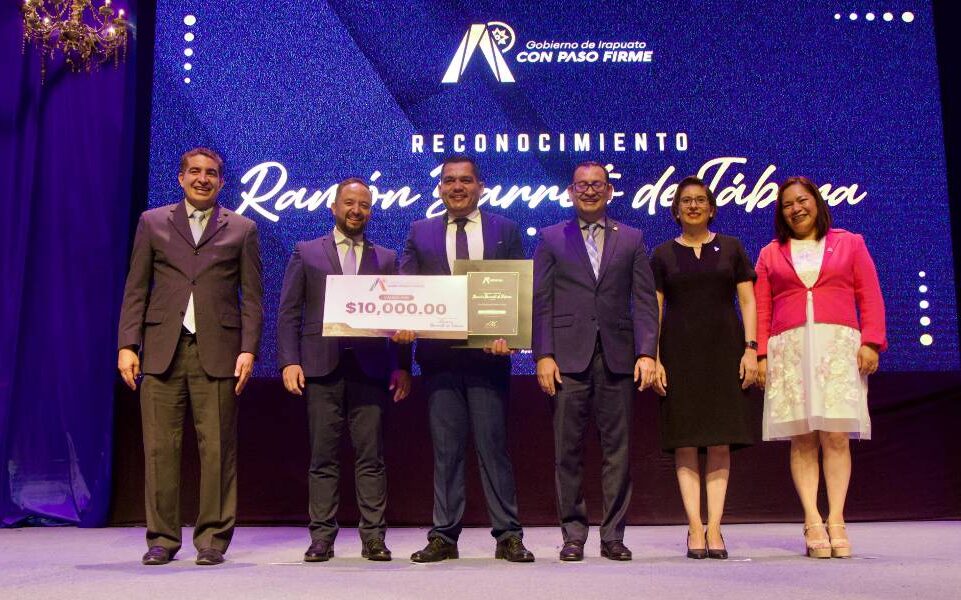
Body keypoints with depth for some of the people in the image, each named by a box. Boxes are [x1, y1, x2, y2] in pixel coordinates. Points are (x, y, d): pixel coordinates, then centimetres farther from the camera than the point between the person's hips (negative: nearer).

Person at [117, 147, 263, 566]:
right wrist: (127, 344, 1)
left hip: (217, 351, -1)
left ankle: (213, 539, 8)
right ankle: (162, 539, 12)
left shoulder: (242, 229, 11)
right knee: (160, 448, 1)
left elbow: (252, 297, 6)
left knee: (217, 450, -1)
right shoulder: (152, 223, 14)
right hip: (162, 350, 1)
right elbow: (135, 290, 11)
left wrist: (248, 349, -4)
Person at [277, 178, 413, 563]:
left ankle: (374, 538, 6)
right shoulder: (306, 253, 12)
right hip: (322, 367, 0)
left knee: (371, 458, 0)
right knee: (323, 458, 2)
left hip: (369, 368, 1)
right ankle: (322, 537, 8)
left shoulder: (387, 258, 15)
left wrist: (402, 366, 0)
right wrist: (289, 361, -5)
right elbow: (288, 312, 6)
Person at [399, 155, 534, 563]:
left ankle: (507, 536, 10)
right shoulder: (420, 233, 12)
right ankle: (444, 536, 14)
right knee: (445, 448, 6)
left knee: (493, 445, 2)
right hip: (439, 355, 2)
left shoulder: (505, 230, 9)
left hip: (488, 352, -1)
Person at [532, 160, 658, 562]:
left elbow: (645, 300, 7)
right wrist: (543, 355, -6)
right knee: (568, 451, 2)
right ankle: (573, 534, 11)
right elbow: (540, 302, 4)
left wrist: (646, 353, -4)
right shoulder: (551, 239, 10)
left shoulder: (631, 239, 13)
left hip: (617, 357, 1)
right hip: (568, 358, -1)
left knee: (617, 449, 3)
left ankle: (613, 535, 12)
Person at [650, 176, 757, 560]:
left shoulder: (731, 248, 10)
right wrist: (653, 359, -4)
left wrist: (751, 349, -4)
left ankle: (714, 527, 2)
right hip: (679, 352, 0)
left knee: (721, 440, -2)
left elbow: (748, 302, 7)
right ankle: (695, 529, 0)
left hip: (723, 351, 1)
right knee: (685, 441, -3)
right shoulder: (662, 255, 9)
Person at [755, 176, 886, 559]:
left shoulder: (850, 243, 15)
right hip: (789, 349, 1)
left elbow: (870, 297, 8)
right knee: (802, 438, -5)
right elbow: (762, 310, 11)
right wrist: (761, 354, 1)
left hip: (838, 346, -1)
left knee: (836, 436, -8)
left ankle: (836, 520, -5)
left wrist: (871, 342, -3)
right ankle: (812, 521, -6)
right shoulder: (771, 254, 17)